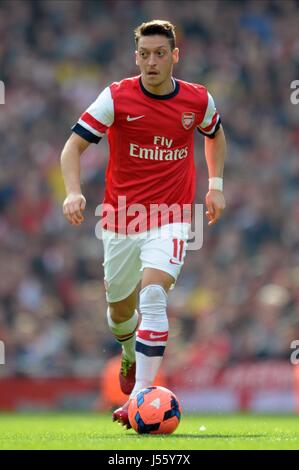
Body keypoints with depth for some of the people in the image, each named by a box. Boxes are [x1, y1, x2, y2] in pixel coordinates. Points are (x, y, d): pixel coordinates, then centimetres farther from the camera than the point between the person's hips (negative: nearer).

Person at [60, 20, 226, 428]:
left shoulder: (199, 100, -1)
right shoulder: (117, 97, -8)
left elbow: (215, 134, 23)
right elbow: (74, 146, -8)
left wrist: (216, 186, 16)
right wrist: (74, 192, -24)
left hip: (170, 218, -1)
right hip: (121, 219, 1)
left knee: (153, 295, -22)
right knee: (120, 307, 14)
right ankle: (130, 355, 51)